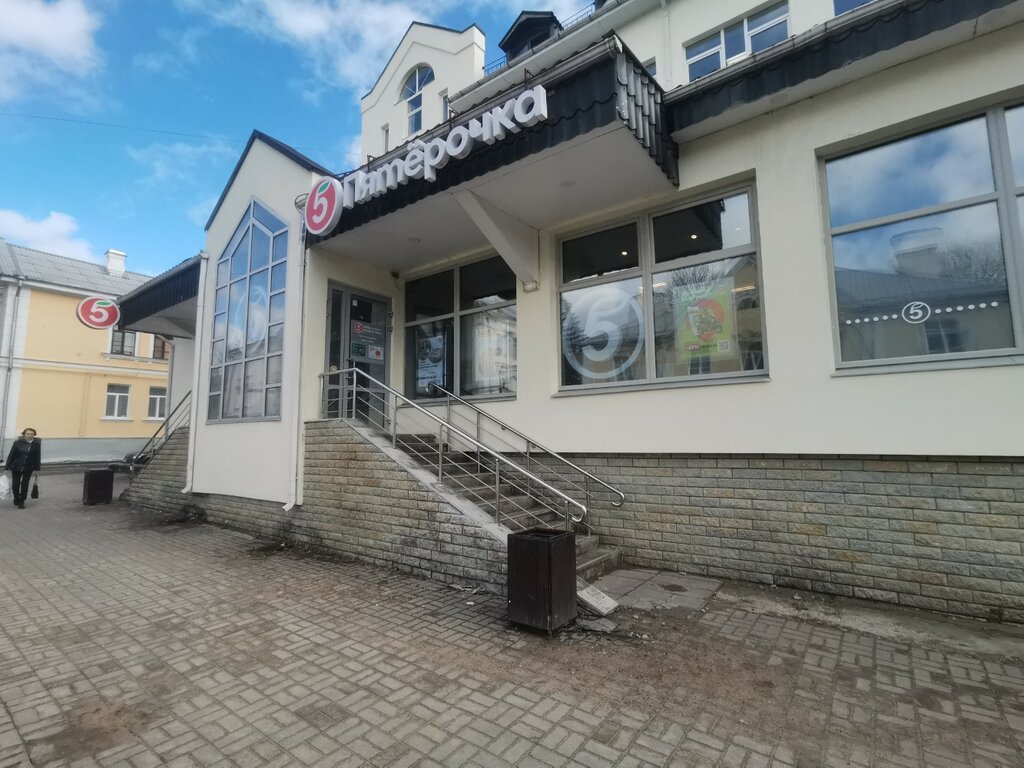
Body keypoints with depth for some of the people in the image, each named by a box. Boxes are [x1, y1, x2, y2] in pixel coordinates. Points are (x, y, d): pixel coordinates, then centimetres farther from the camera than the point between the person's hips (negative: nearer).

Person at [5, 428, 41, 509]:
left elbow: (38, 457, -1)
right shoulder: (17, 443, -7)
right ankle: (16, 498, 31)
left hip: (28, 469, 0)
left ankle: (21, 502, 16)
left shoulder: (36, 444, -5)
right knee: (15, 485, 6)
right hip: (16, 467, 0)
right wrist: (7, 467, -4)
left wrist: (37, 468, -2)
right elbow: (11, 455, -3)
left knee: (24, 485, 3)